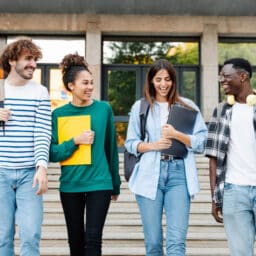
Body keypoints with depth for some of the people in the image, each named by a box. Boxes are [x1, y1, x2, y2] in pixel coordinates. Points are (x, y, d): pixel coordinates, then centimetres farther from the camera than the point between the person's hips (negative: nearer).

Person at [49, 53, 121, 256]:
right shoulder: (59, 114, 0)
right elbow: (52, 153, -3)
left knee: (93, 239, -6)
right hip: (70, 185, 1)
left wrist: (116, 185, 10)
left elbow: (111, 148, 6)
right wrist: (75, 141, -17)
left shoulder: (104, 109, -1)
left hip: (99, 183, -1)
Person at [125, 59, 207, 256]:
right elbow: (130, 143, 11)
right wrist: (154, 145, -7)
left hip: (179, 174, -1)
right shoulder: (140, 107, 11)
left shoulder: (187, 106, 10)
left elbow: (202, 142, 5)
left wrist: (176, 135, -10)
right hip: (149, 175, 1)